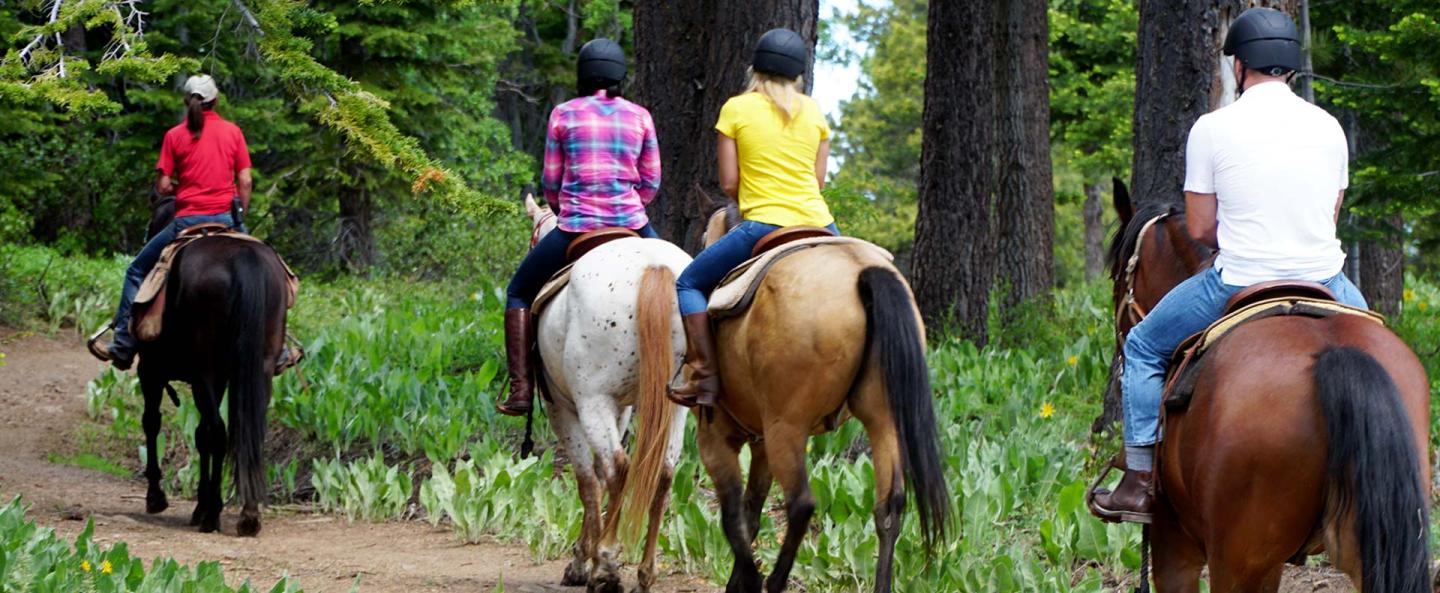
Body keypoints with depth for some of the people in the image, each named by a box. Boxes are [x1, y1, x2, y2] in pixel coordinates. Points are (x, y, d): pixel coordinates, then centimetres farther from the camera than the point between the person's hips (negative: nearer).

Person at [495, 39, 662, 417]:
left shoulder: (564, 114, 1)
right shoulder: (640, 116, 6)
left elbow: (550, 182, 5)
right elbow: (651, 182, 8)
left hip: (575, 226, -2)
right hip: (632, 225, 2)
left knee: (519, 292, 17)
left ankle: (521, 389, 5)